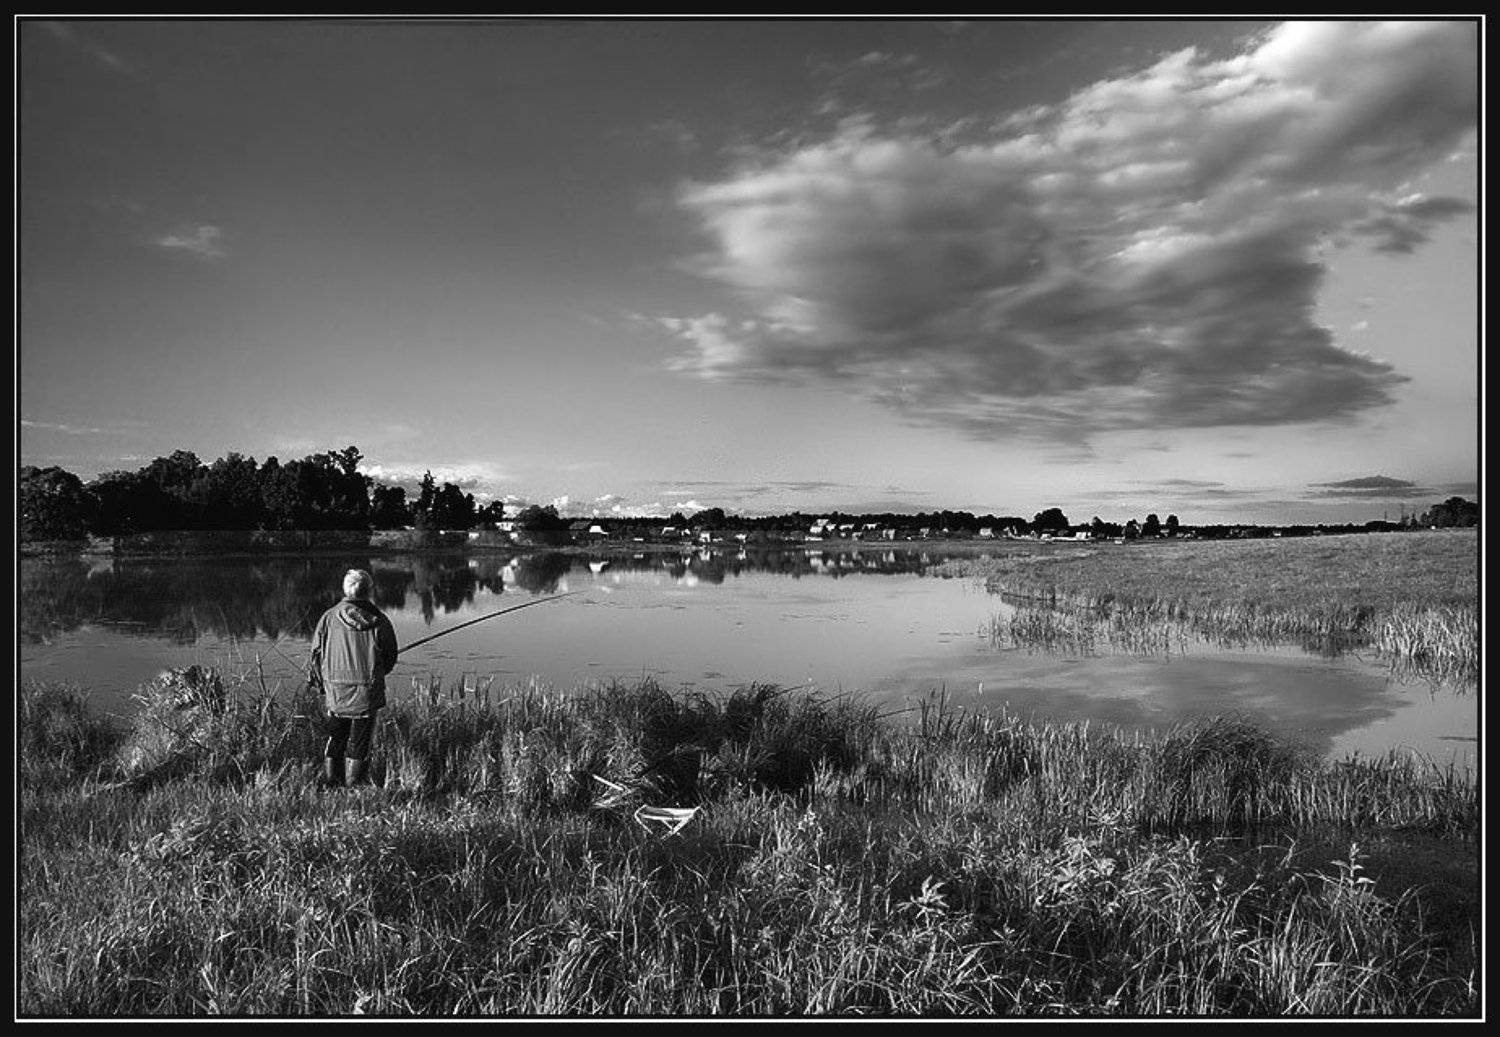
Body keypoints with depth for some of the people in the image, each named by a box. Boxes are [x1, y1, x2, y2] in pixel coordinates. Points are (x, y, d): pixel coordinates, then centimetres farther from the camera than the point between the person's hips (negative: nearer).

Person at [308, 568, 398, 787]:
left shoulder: (329, 618, -4)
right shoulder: (379, 621, -6)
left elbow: (317, 655, 1)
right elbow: (390, 660, 1)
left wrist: (321, 681, 18)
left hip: (336, 693, 1)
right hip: (367, 694, -1)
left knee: (334, 741, 16)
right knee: (358, 745, 9)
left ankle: (331, 786, 18)